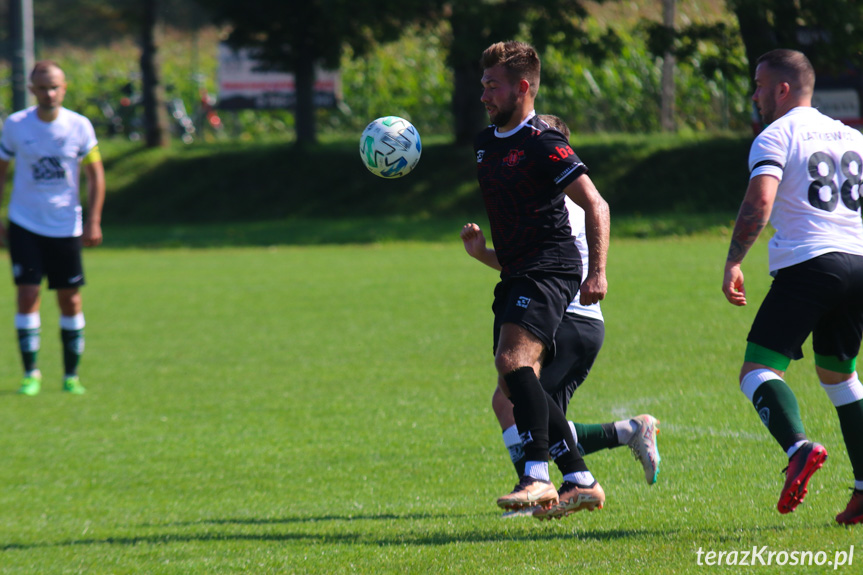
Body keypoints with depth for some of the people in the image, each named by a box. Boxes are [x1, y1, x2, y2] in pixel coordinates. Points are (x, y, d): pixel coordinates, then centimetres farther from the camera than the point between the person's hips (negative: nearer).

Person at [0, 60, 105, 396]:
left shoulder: (79, 126, -4)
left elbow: (95, 175, 3)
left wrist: (93, 222, -4)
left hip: (66, 227, 1)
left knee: (70, 300, 3)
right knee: (27, 295, -9)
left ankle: (71, 375, 14)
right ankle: (30, 374, -1)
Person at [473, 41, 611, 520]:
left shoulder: (543, 145, -13)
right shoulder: (485, 143, 14)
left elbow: (595, 205, -15)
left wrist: (598, 273, -21)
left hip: (550, 271, -10)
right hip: (515, 278, 10)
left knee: (514, 359, -27)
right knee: (515, 386, 6)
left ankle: (537, 479, -32)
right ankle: (581, 483, 11)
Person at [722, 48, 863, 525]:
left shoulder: (775, 137, 1)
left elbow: (759, 203, -14)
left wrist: (732, 263, -12)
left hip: (807, 264, -6)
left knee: (758, 370, -8)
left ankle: (798, 447, -36)